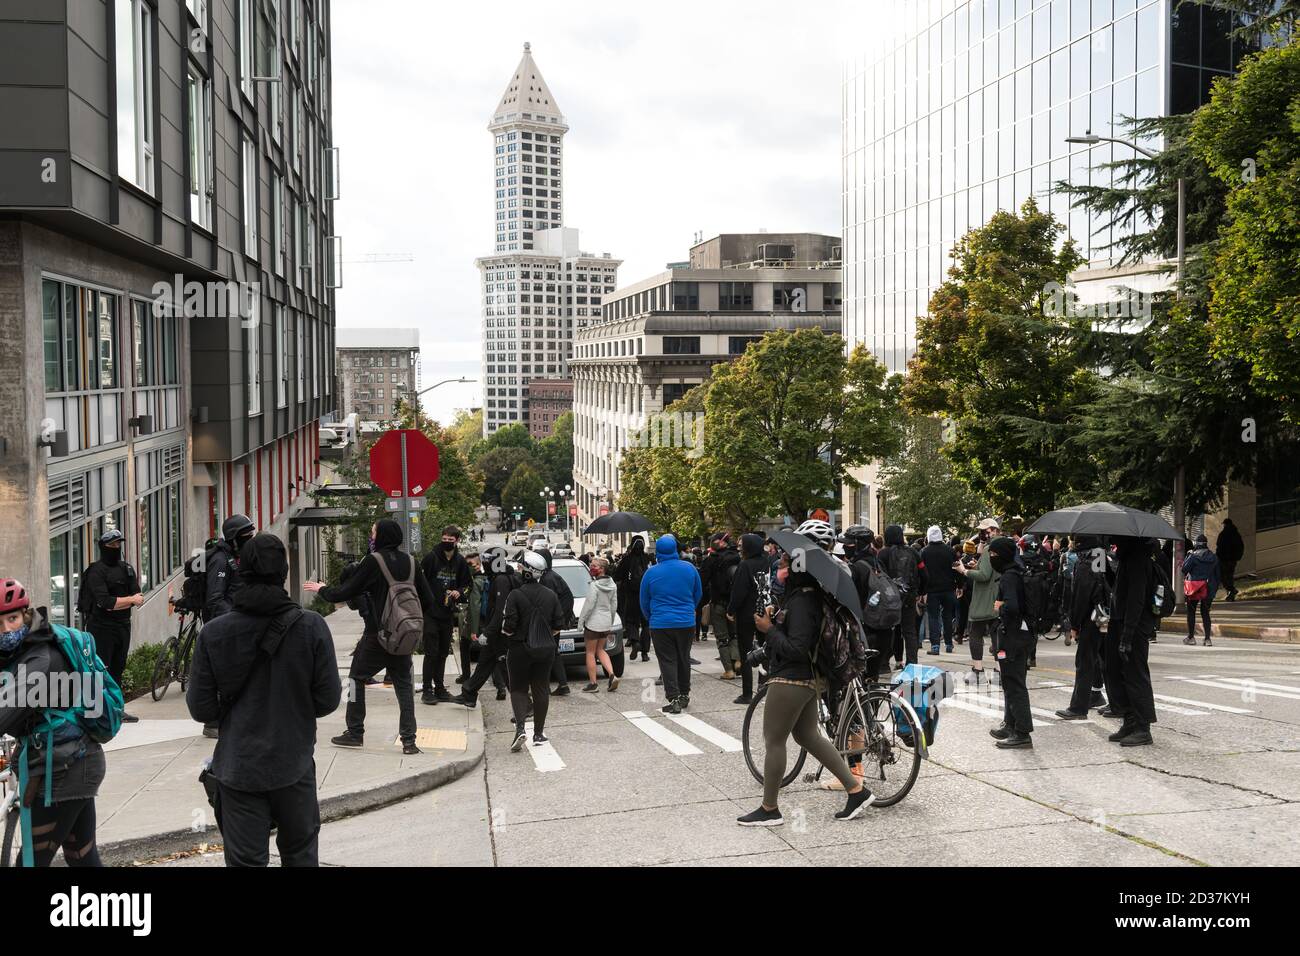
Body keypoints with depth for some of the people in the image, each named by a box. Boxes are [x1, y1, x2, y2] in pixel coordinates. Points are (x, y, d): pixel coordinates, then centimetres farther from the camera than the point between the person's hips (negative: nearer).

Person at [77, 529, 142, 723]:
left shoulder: (127, 569, 14)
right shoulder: (96, 571, -8)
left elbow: (138, 598, 4)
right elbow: (105, 602, -20)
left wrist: (117, 603, -11)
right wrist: (130, 600, -12)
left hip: (123, 626, 7)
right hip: (101, 628, -7)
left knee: (118, 669, 13)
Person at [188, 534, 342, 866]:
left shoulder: (214, 632, -10)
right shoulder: (311, 626, -12)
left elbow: (200, 708, -6)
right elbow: (328, 700, -8)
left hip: (238, 768, 0)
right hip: (294, 764, 0)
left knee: (246, 859, 8)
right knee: (300, 853, 20)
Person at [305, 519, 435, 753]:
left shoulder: (373, 561, -11)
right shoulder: (410, 562, 4)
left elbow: (345, 592, -10)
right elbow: (428, 599, 6)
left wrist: (322, 590, 8)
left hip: (377, 633, -5)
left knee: (357, 678, 12)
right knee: (404, 684, 10)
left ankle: (355, 732, 14)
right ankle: (408, 740, 4)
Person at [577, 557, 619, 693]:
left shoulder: (594, 586, -18)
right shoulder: (612, 585, 5)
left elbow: (589, 605, -18)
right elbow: (614, 606, 11)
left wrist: (581, 621, -8)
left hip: (593, 622, -7)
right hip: (606, 622, 7)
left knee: (590, 652, 5)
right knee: (600, 650, 20)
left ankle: (593, 683, 7)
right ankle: (612, 675, 3)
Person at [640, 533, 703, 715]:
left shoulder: (651, 573, -7)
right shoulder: (689, 569, -1)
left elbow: (644, 601, 4)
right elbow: (698, 594, 12)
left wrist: (651, 618, 21)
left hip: (661, 624, -3)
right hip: (687, 623, 3)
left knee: (668, 661, 1)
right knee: (684, 659, 17)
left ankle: (674, 700, -6)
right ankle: (684, 695, 28)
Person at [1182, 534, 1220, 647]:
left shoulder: (1193, 556, -11)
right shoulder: (1213, 557, 6)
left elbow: (1184, 569, -9)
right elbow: (1217, 574, 10)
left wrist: (1187, 556, 1)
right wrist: (1215, 588, 16)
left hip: (1195, 588, -4)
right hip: (1209, 589, 5)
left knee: (1191, 611, 8)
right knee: (1205, 612, 9)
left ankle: (1191, 637, 9)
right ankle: (1207, 638, 1)